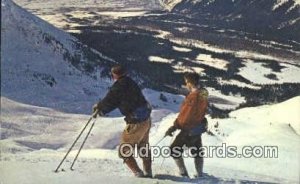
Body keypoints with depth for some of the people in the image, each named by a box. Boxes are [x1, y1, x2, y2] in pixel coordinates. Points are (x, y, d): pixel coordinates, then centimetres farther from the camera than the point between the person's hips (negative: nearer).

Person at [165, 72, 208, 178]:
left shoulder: (193, 96, -25)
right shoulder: (203, 95, 0)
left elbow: (184, 115, -23)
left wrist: (174, 127, -14)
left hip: (188, 130, -8)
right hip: (199, 128, 9)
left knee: (175, 150, 3)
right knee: (197, 152, 21)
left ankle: (184, 174, 2)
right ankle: (200, 174, 29)